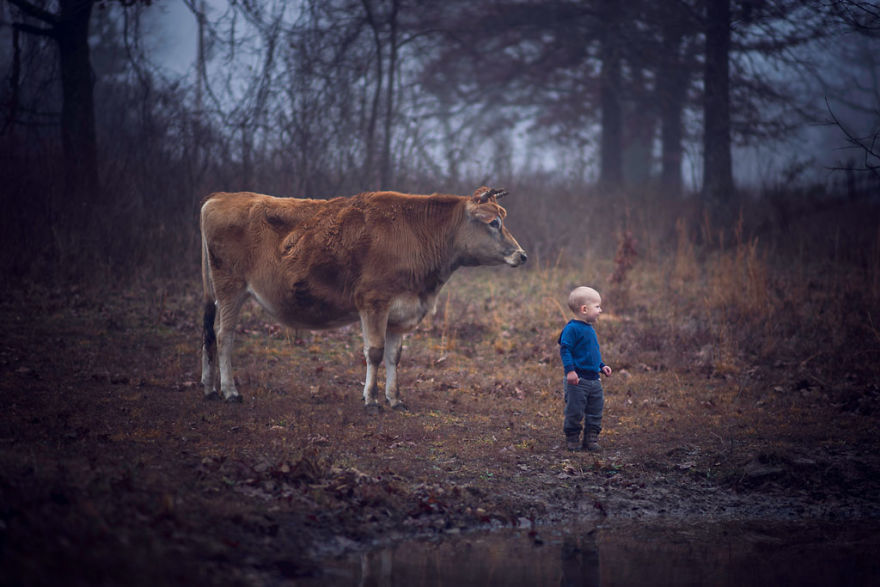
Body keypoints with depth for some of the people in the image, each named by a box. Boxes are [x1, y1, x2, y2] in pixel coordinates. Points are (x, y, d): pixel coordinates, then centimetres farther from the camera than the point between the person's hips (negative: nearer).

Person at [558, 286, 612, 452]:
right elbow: (565, 350, -17)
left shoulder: (590, 329, 15)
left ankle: (591, 438, 18)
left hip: (593, 379, 9)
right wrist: (570, 370, -24)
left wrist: (601, 366, 22)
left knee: (596, 410, 9)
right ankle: (572, 439, 10)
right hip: (577, 379, -9)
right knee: (575, 411, -2)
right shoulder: (572, 329, -13)